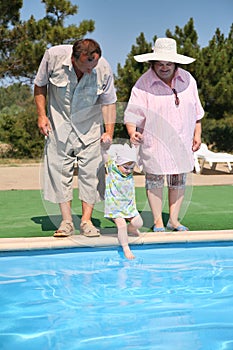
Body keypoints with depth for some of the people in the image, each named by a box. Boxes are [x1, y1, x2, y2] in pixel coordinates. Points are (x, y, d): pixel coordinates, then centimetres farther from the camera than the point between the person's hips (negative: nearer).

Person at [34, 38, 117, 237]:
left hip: (90, 126, 0)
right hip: (59, 125, 0)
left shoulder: (104, 69, -19)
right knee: (59, 170, -3)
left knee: (91, 172, -4)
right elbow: (40, 85, -2)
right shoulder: (53, 56, -19)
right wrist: (42, 115, -8)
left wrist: (109, 132, -14)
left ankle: (86, 221, 6)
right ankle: (67, 221, 5)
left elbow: (109, 102, -5)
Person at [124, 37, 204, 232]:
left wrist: (197, 134, 10)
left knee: (179, 181, 9)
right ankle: (158, 221, 17)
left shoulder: (187, 80, 3)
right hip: (154, 143, -3)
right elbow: (133, 112, -13)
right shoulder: (143, 84, -9)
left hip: (181, 141, 3)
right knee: (154, 180, 3)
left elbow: (196, 110, 12)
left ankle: (174, 220, 22)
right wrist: (132, 132, -30)